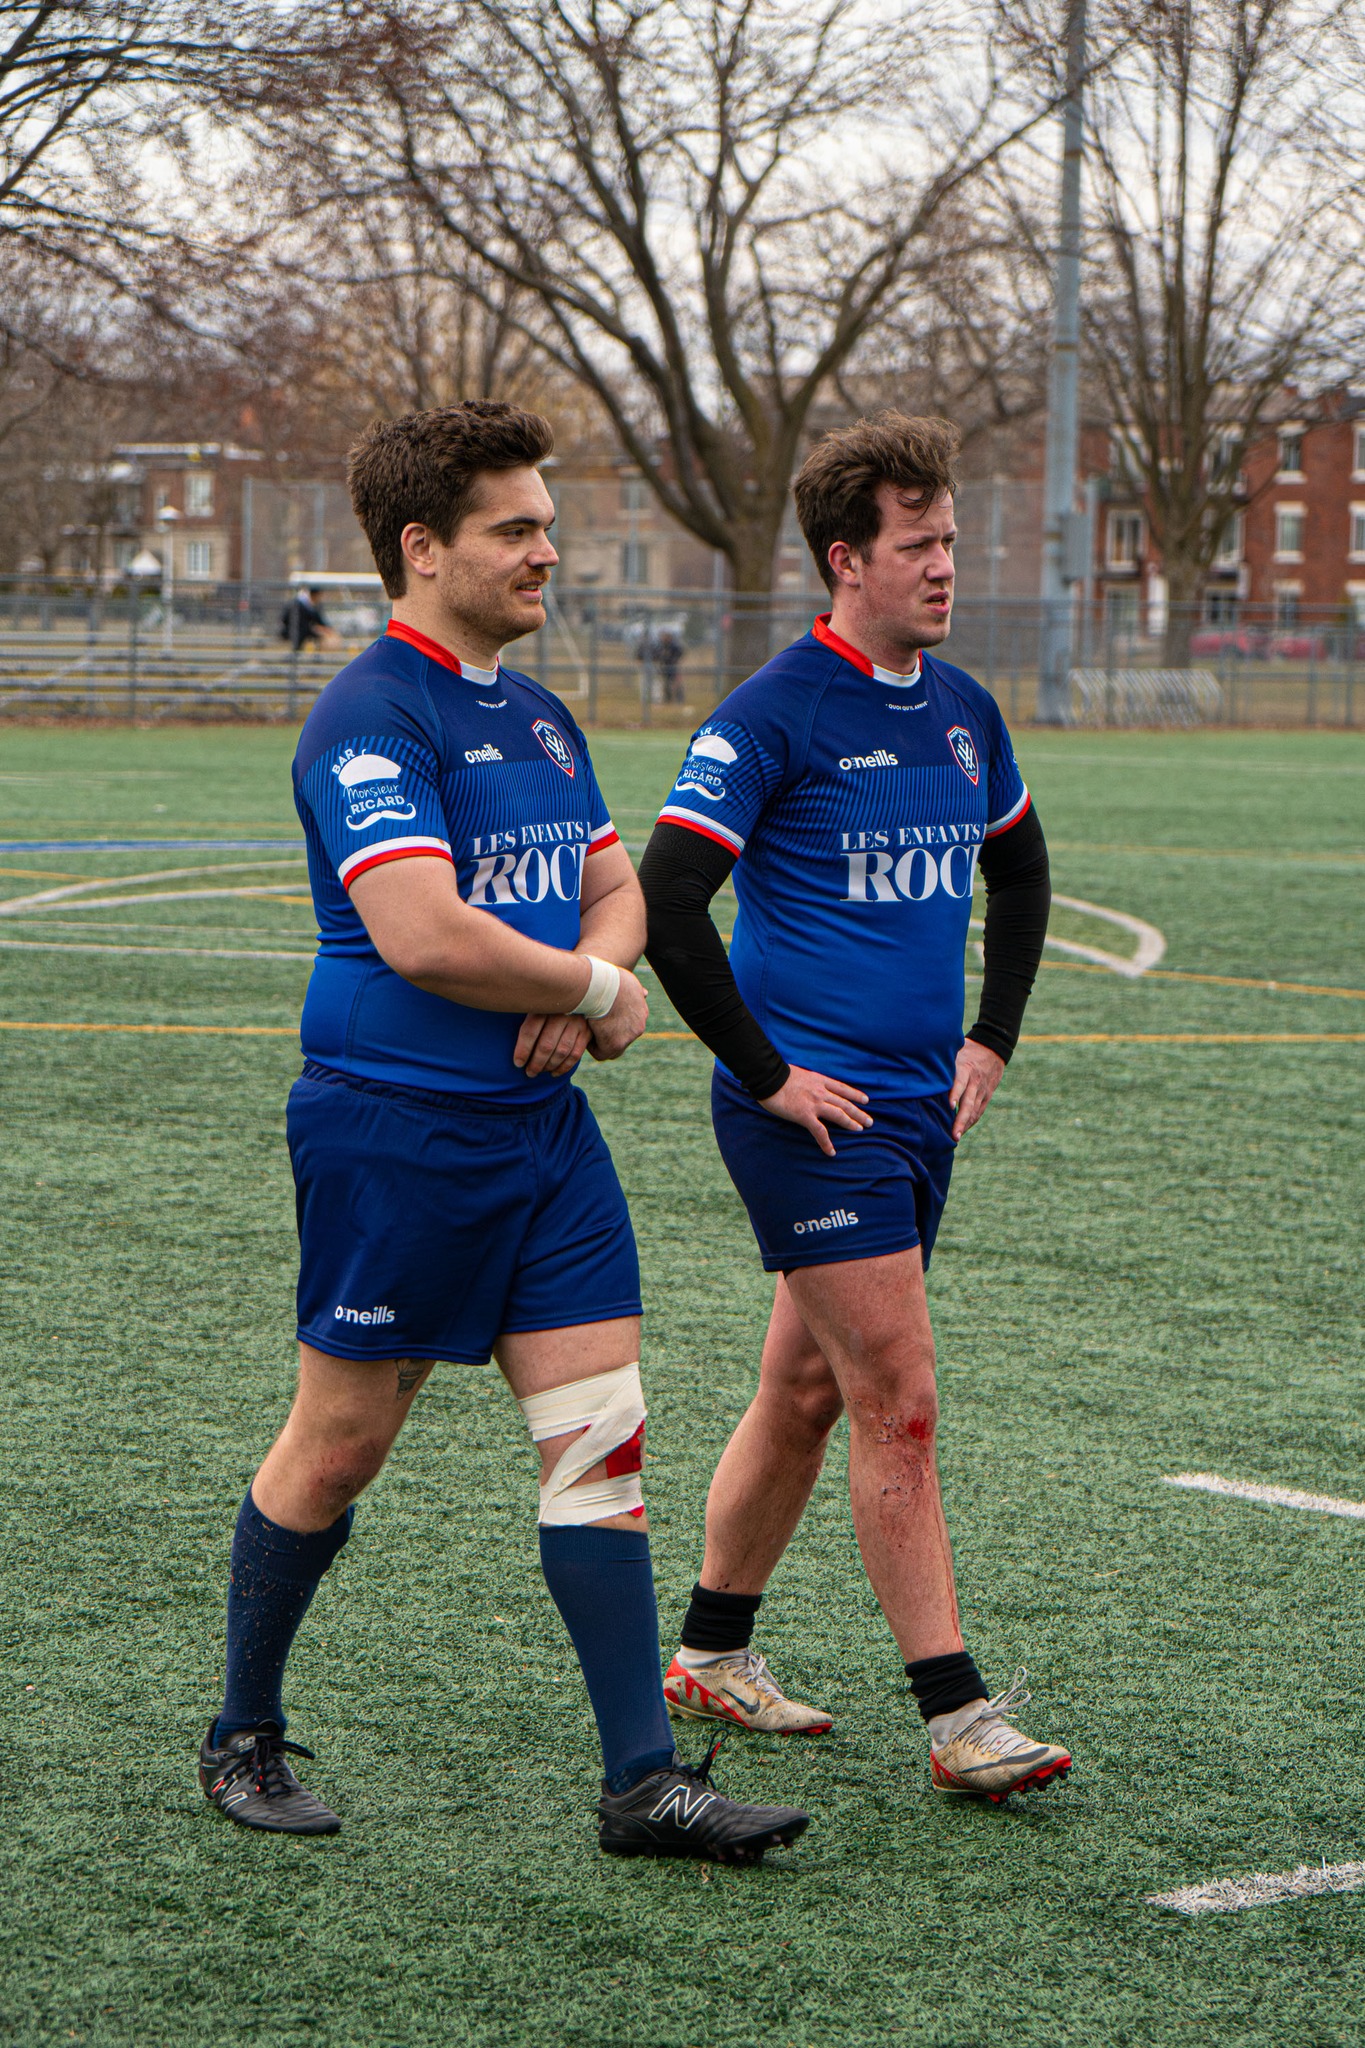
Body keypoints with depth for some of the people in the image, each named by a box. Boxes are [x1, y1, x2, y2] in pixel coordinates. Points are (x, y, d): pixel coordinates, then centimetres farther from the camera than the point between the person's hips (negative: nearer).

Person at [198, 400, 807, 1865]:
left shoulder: (539, 717, 13)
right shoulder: (369, 718, -15)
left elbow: (616, 889, 21)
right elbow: (425, 935, -26)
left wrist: (586, 981, -3)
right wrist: (597, 990, -12)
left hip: (541, 1130, 8)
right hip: (393, 1131, -8)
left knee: (601, 1440, 1)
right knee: (335, 1448, 5)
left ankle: (643, 1780, 4)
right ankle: (244, 1735, 25)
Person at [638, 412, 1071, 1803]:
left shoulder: (962, 711, 10)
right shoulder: (772, 716, -12)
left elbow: (1020, 868, 27)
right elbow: (665, 901, -17)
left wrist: (992, 1038, 18)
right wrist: (764, 1071, -14)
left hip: (920, 1109, 7)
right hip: (811, 1109, -7)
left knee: (806, 1391, 15)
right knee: (899, 1401, -9)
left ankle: (710, 1654, 29)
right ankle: (955, 1716, -5)